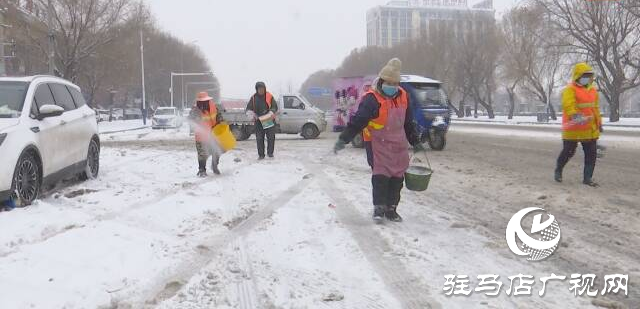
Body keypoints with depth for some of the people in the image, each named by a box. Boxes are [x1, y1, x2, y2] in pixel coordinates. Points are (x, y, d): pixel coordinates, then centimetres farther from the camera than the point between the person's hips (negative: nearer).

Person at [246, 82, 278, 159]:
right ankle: (261, 155, 8)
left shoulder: (270, 97, -1)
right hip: (259, 121, 2)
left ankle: (270, 152, 11)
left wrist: (271, 113, -19)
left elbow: (275, 107, 0)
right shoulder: (253, 98, 5)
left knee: (271, 137, -3)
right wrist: (253, 114, -12)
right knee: (259, 138, 1)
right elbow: (248, 108, 8)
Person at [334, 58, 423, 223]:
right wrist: (343, 139, -26)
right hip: (378, 144, -6)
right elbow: (357, 121, -20)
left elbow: (408, 122, 18)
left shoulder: (403, 96, 7)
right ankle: (379, 208, 2)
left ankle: (391, 209, 18)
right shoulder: (372, 99, -15)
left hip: (399, 144, 6)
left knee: (397, 177, 7)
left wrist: (415, 142, 23)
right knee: (381, 176, -11)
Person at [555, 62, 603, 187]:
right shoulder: (570, 90, -12)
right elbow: (568, 105, -27)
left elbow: (595, 107, 22)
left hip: (590, 129, 7)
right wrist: (575, 115, -45)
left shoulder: (593, 90, 13)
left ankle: (588, 178, 12)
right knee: (568, 152, 4)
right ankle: (558, 170, 29)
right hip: (573, 129, -6)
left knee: (591, 153, 4)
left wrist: (599, 122, 24)